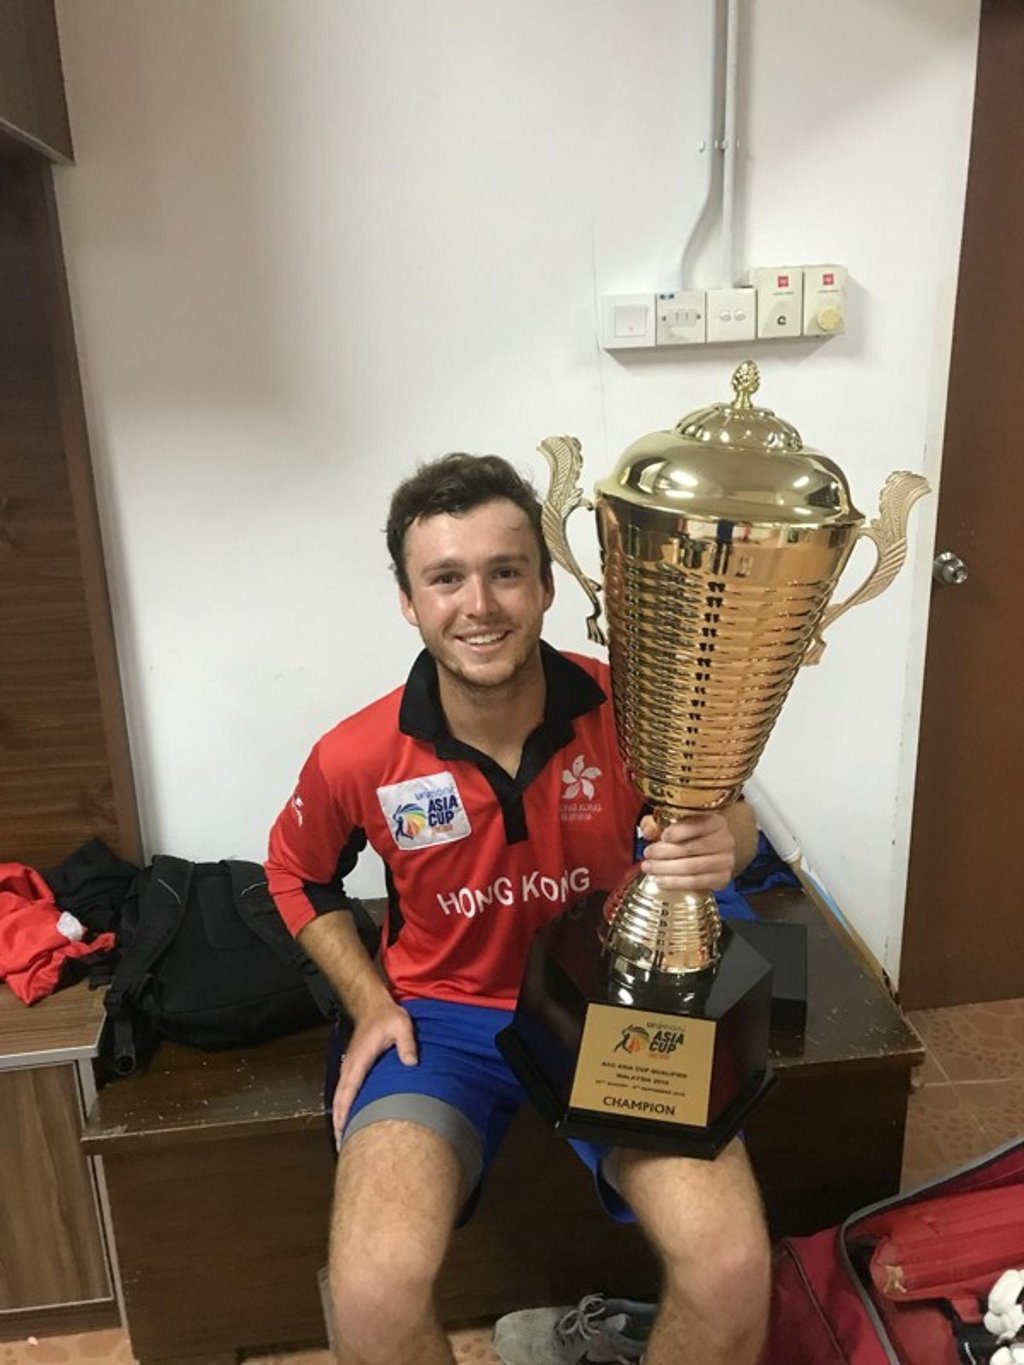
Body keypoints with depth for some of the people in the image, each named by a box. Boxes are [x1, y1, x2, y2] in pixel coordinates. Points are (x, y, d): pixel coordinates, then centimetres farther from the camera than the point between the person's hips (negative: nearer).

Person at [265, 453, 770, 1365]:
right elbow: (298, 875, 8)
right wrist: (371, 1002, -2)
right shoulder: (357, 759, -15)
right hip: (443, 1016, 0)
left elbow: (726, 820, 2)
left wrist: (722, 844, -23)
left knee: (734, 1270, -18)